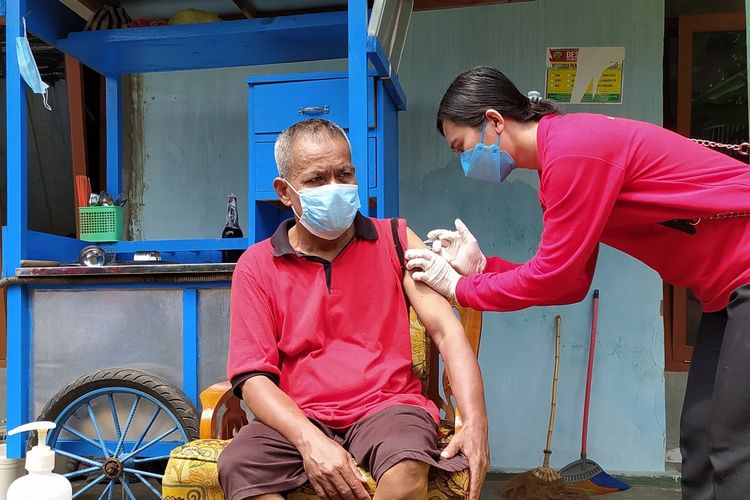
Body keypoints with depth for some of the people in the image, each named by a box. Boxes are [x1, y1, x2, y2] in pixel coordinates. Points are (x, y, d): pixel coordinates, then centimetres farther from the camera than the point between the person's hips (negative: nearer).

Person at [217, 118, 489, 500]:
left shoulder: (395, 241, 7)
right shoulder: (256, 265, 5)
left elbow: (446, 330, -1)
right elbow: (253, 376, -2)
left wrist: (474, 421, -16)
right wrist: (310, 439, -20)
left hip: (386, 405, 0)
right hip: (298, 419, 1)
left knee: (408, 465, -34)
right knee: (238, 467, -30)